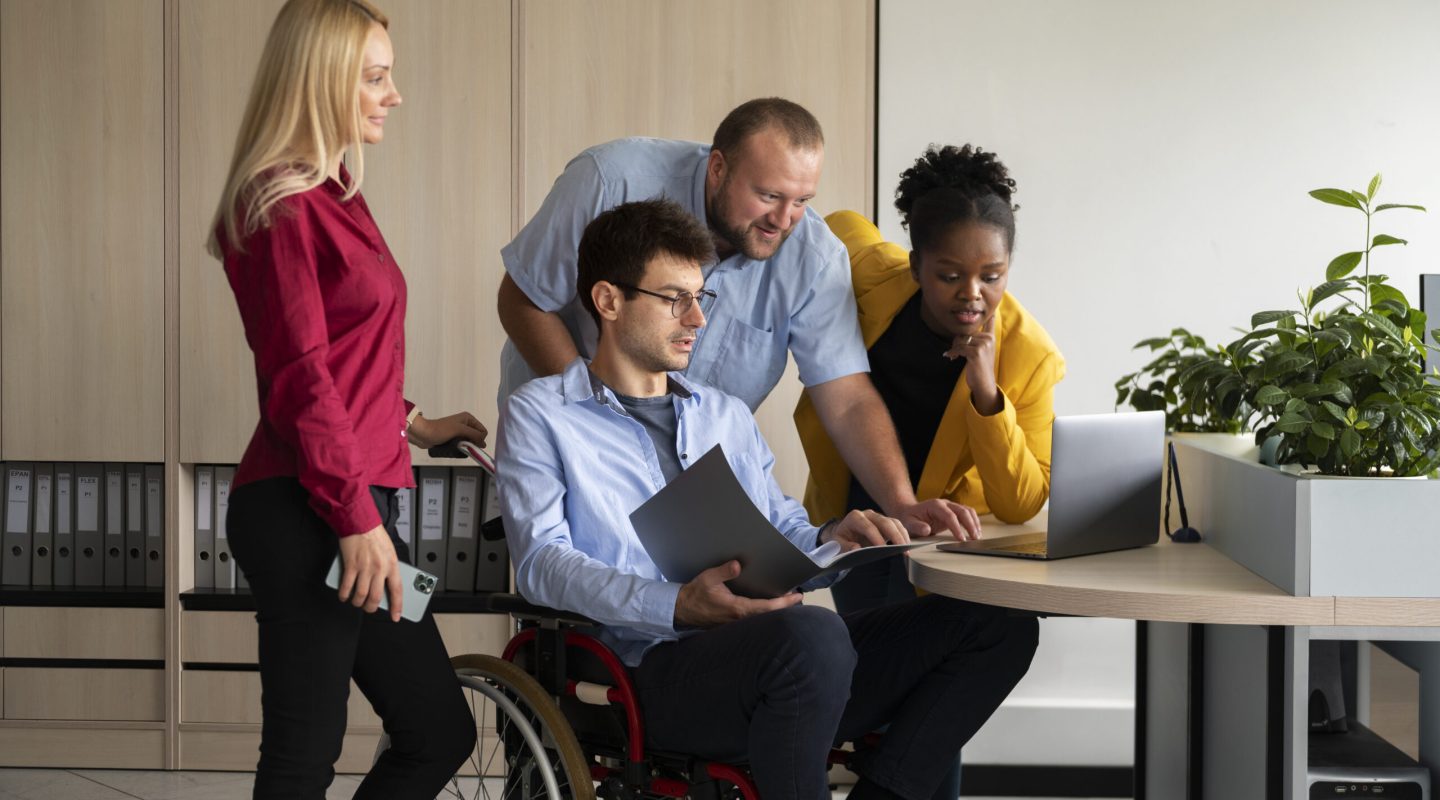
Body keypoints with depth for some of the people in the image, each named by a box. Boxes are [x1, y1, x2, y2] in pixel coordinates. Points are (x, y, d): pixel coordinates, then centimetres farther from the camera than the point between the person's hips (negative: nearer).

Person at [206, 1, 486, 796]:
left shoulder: (334, 195, 16)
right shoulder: (284, 206, -12)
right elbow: (299, 378, -17)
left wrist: (410, 424, 25)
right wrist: (356, 516, -19)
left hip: (354, 505, 10)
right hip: (306, 518, -10)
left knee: (438, 731, 13)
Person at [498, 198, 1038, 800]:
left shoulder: (727, 416, 30)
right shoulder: (540, 414, 10)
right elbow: (541, 561, -5)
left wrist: (828, 542, 1)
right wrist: (676, 607, -21)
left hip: (778, 661, 7)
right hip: (658, 668, -7)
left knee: (996, 623, -10)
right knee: (812, 634, -40)